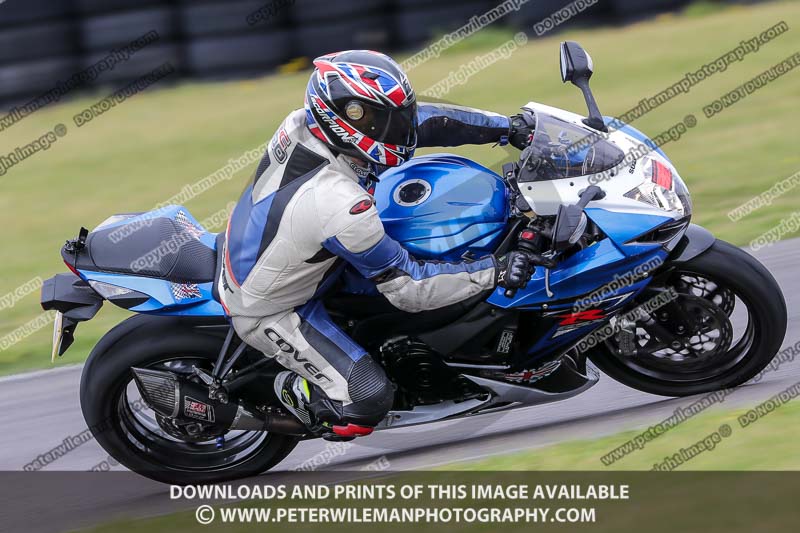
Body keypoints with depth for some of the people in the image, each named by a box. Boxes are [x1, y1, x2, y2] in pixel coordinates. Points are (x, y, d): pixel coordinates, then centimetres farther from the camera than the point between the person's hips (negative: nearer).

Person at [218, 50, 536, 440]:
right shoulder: (340, 206, -38)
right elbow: (408, 289, -27)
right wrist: (494, 272, -24)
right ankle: (293, 391, 12)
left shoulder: (302, 123, -16)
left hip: (244, 262, 8)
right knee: (369, 398, -16)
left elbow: (416, 120, -5)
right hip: (266, 314, -8)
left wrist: (508, 127, -4)